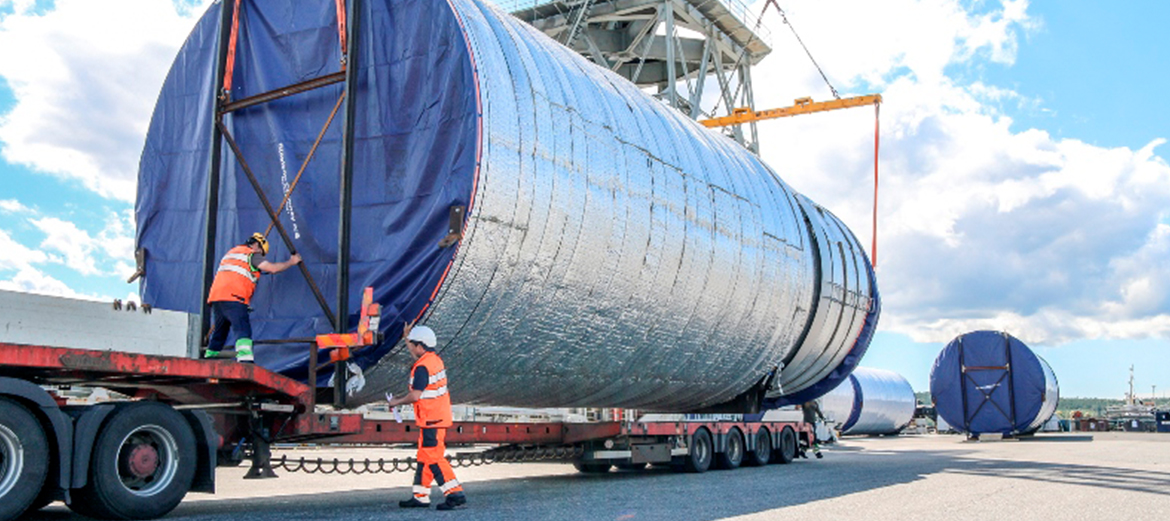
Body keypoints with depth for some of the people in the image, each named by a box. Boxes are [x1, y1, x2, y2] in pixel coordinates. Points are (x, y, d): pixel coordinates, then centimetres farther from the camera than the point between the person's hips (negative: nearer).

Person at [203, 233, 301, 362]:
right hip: (233, 298, -8)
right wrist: (291, 262, 12)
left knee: (219, 332, 19)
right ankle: (245, 358, -35)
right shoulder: (251, 254, 5)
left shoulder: (231, 252, 30)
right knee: (243, 329, -18)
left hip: (215, 295, 8)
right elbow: (273, 268, -1)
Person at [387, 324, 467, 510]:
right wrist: (408, 337, 35)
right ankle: (421, 497, 23)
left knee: (434, 459, -8)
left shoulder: (422, 367, -19)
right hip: (440, 416, 10)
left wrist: (396, 402, -6)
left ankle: (456, 494, -10)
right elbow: (417, 354, 35)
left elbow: (415, 395, -22)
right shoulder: (435, 359, 10)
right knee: (425, 458, 15)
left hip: (431, 419, -10)